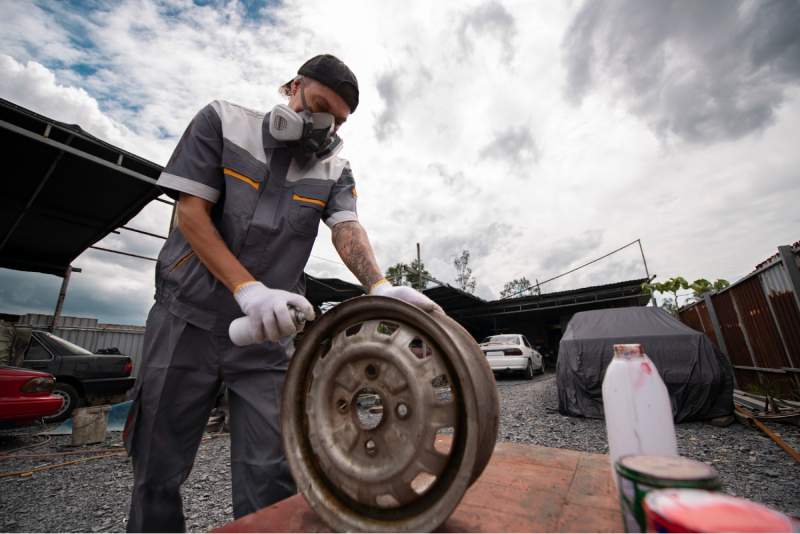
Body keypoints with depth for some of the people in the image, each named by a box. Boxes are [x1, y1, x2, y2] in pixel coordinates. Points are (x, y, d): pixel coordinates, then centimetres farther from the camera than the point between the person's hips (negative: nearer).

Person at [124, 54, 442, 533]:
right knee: (158, 468, 13)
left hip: (268, 331, 1)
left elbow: (348, 228, -12)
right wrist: (249, 289, -23)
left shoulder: (335, 169, 5)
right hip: (189, 317, 0)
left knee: (272, 477, 2)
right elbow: (191, 212, -8)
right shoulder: (223, 122, 1)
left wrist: (379, 288, -34)